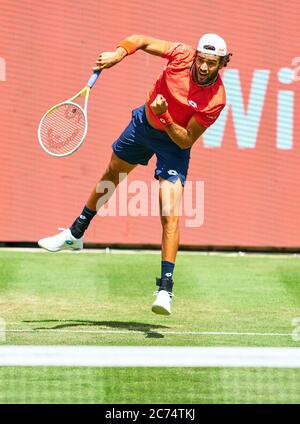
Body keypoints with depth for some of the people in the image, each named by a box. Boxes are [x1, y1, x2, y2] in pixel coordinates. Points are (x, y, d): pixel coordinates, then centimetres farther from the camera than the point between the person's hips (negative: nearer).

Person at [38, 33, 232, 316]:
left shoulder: (216, 100, -31)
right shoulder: (182, 55, -24)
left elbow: (186, 141, -26)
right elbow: (140, 41, -10)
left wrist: (165, 117, -41)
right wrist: (117, 54, -28)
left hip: (174, 141, -5)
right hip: (144, 122, 5)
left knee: (169, 214, -19)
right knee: (112, 174, 25)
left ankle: (165, 289, -16)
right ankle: (75, 235, 49)